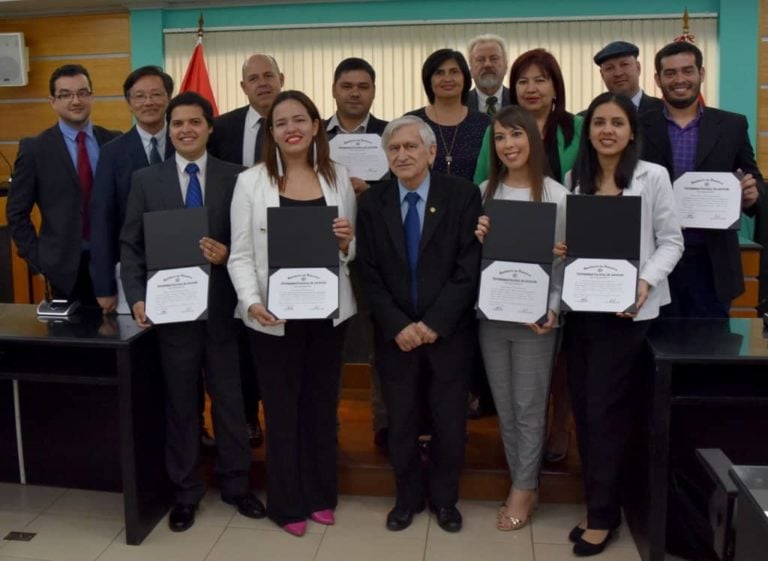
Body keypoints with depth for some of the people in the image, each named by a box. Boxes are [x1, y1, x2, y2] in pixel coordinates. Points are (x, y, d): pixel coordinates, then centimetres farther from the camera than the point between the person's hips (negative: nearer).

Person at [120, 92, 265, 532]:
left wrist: (229, 255, -19)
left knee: (230, 399, 11)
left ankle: (237, 484, 28)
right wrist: (137, 297, -8)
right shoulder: (146, 180, 4)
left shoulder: (236, 177, 0)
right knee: (181, 404, 13)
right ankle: (186, 491, 28)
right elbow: (131, 244, 3)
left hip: (222, 307, -1)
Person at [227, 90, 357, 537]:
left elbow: (353, 252, 11)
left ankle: (320, 495, 32)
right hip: (274, 315, -2)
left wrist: (347, 242, -12)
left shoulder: (338, 178, 5)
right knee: (282, 409, 9)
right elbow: (241, 254, -5)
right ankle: (287, 503, 26)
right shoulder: (251, 181, -4)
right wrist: (252, 302, -21)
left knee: (322, 405, 14)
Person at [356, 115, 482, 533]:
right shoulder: (372, 202, 1)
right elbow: (369, 274, -2)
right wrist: (398, 326, -13)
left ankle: (444, 498, 33)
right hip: (394, 335, 1)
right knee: (400, 423, 12)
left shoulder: (462, 195, -5)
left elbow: (469, 268, -10)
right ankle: (408, 497, 33)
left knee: (449, 422, 11)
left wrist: (434, 324, -16)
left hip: (449, 334, -1)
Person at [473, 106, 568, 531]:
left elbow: (565, 261, -5)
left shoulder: (557, 196, -6)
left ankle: (523, 490, 19)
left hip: (533, 317, -4)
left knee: (529, 408, 4)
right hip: (490, 313, 4)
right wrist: (475, 239, -12)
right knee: (504, 407, 12)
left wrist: (553, 309, -16)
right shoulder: (484, 192, 4)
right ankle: (523, 485, 26)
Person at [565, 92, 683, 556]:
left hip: (626, 309, -5)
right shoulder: (576, 179, 8)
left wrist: (646, 282, -18)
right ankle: (599, 506, 24)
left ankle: (603, 515, 14)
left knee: (605, 413, -2)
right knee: (583, 410, 8)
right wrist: (559, 249, -8)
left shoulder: (653, 177, -4)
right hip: (581, 306, 5)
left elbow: (671, 241, -4)